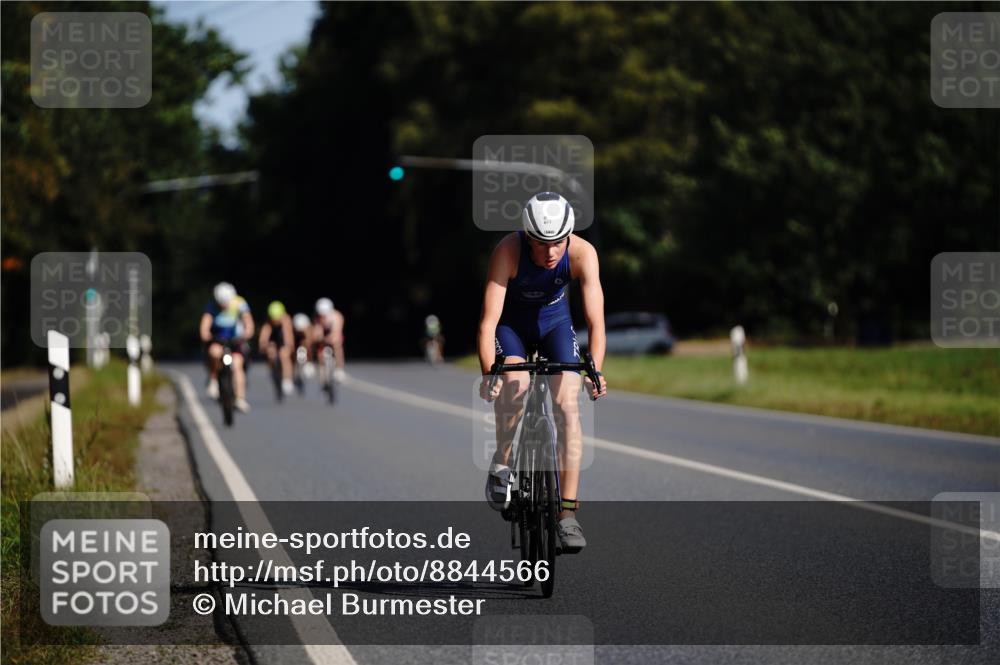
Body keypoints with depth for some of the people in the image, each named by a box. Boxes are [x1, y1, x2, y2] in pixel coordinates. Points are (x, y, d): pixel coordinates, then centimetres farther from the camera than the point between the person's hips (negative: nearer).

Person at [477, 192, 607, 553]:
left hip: (554, 320, 2)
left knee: (567, 405, -13)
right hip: (511, 322, -2)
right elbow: (489, 320, -38)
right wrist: (489, 371, -52)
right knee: (515, 383, -30)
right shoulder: (508, 251, -35)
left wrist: (595, 372, -49)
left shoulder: (582, 253, -31)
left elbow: (596, 320, -34)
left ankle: (568, 513, -11)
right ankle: (501, 464, -5)